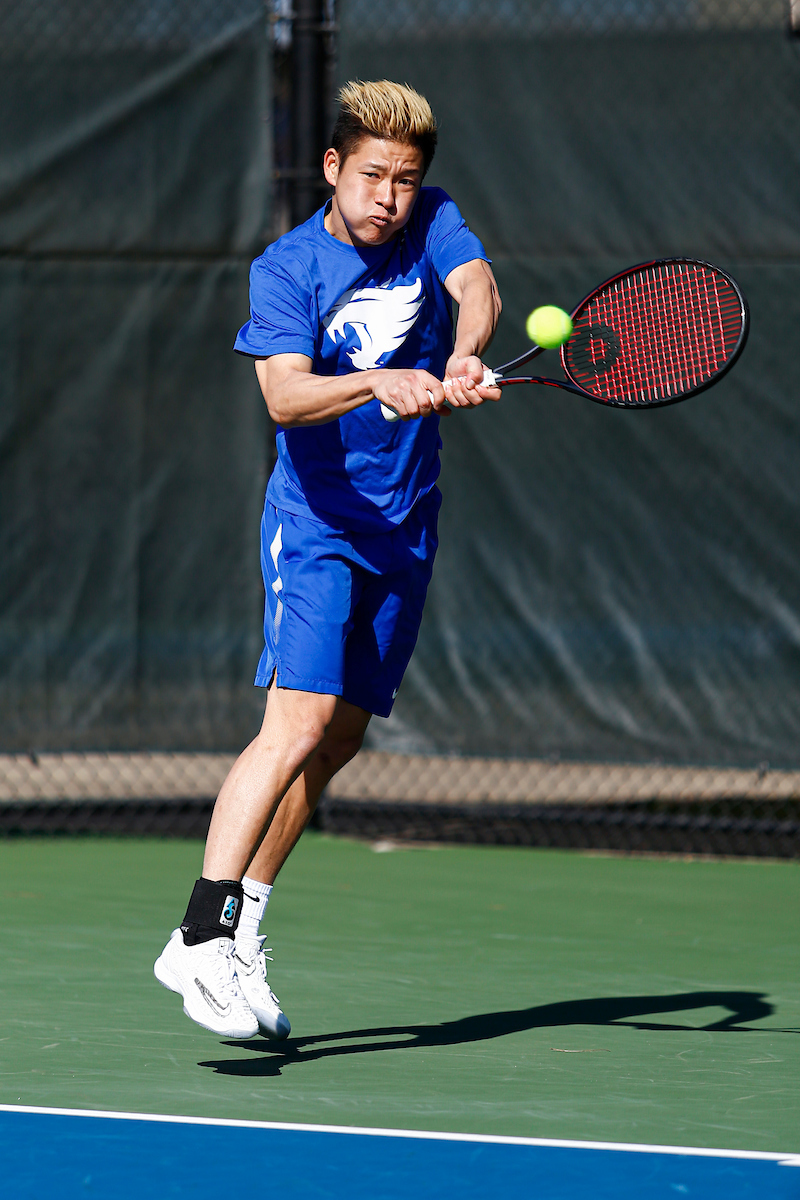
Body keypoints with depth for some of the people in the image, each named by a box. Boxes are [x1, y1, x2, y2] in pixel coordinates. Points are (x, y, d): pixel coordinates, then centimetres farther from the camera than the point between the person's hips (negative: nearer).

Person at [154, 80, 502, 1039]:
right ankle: (202, 939, -23)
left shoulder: (433, 224, 3)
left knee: (335, 742, 9)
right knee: (298, 724, -21)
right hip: (316, 524, -5)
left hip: (406, 529, 5)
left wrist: (465, 356, -38)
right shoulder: (285, 269, -9)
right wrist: (381, 382, -40)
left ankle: (243, 932, 21)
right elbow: (286, 394, -23)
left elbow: (477, 287, -17)